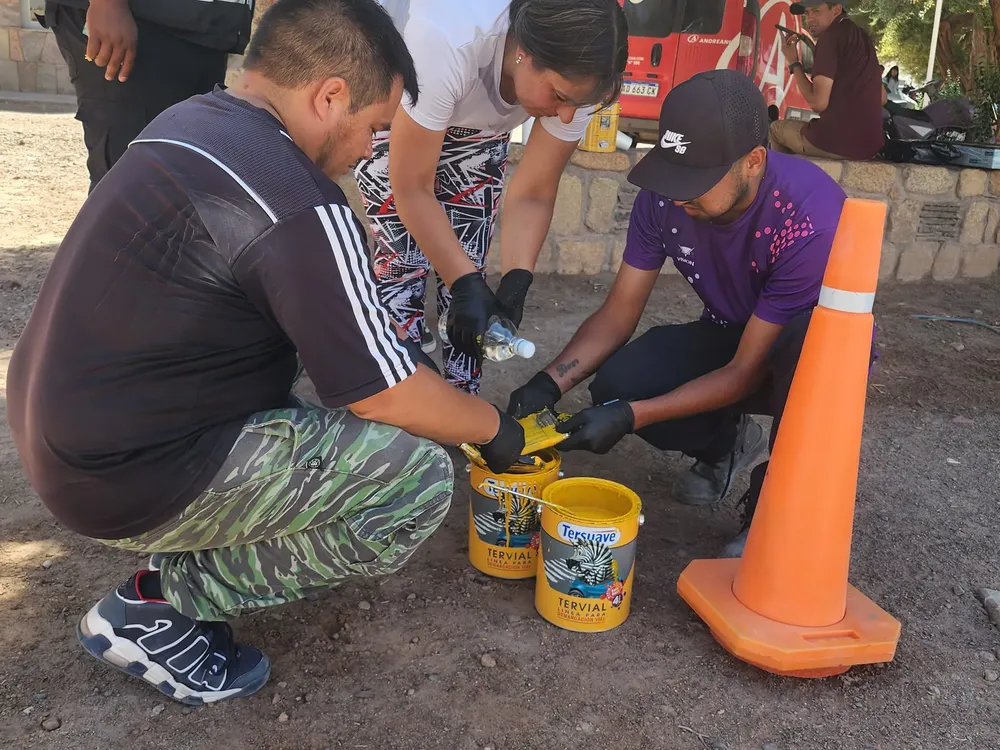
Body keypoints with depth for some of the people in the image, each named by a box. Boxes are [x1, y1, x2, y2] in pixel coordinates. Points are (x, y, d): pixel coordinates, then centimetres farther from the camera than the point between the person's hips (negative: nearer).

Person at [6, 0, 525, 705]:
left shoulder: (184, 121, 6)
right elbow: (388, 394, -18)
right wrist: (495, 428, 1)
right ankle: (160, 603, -2)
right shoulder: (299, 205, -23)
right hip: (132, 480, -9)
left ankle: (185, 557, 12)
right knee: (419, 475, -12)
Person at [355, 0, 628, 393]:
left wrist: (516, 283, -32)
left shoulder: (573, 74, -28)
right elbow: (411, 188, -32)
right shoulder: (444, 41, -42)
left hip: (478, 127, 4)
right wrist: (465, 284, -35)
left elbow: (532, 195, -18)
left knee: (468, 261, -3)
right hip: (390, 111, -3)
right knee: (404, 260, -12)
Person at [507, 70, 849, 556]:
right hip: (729, 335, 5)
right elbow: (619, 313, -11)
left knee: (805, 343, -41)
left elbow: (747, 372, -30)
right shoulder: (664, 195, -18)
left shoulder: (812, 220, -34)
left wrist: (631, 417, -37)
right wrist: (551, 382, -27)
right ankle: (726, 443, 11)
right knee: (616, 383, -23)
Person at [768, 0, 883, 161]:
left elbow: (818, 102, -16)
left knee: (777, 127, 21)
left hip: (837, 141, -8)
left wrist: (793, 62, -3)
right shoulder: (862, 36, 16)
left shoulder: (830, 36, -9)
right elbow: (882, 97, 20)